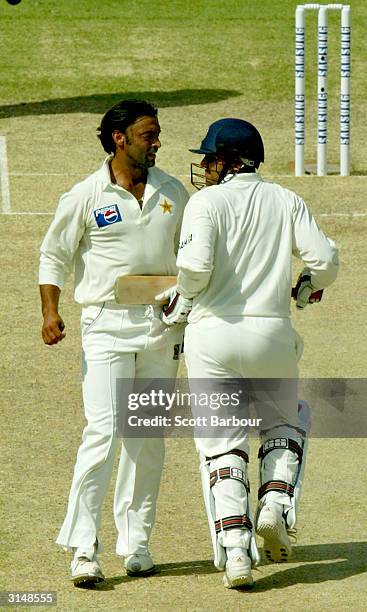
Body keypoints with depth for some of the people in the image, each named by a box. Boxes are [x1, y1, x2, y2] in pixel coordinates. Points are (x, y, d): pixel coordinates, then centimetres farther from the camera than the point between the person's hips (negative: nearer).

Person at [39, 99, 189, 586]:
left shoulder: (173, 192, 9)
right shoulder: (85, 197, -3)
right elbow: (54, 256, 4)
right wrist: (50, 311, -9)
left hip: (163, 326, 4)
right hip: (106, 325, -4)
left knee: (149, 436, 5)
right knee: (104, 431, -14)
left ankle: (135, 541, 13)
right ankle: (83, 546, -12)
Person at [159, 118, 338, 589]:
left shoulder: (207, 201, -4)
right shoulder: (286, 201, 7)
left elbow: (195, 265, -19)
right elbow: (324, 260, -1)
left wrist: (179, 301, 0)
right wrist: (308, 287, 21)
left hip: (212, 334, -2)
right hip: (271, 333, 2)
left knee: (221, 445, 3)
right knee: (286, 422, 25)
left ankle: (234, 550, -9)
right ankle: (276, 506, 1)